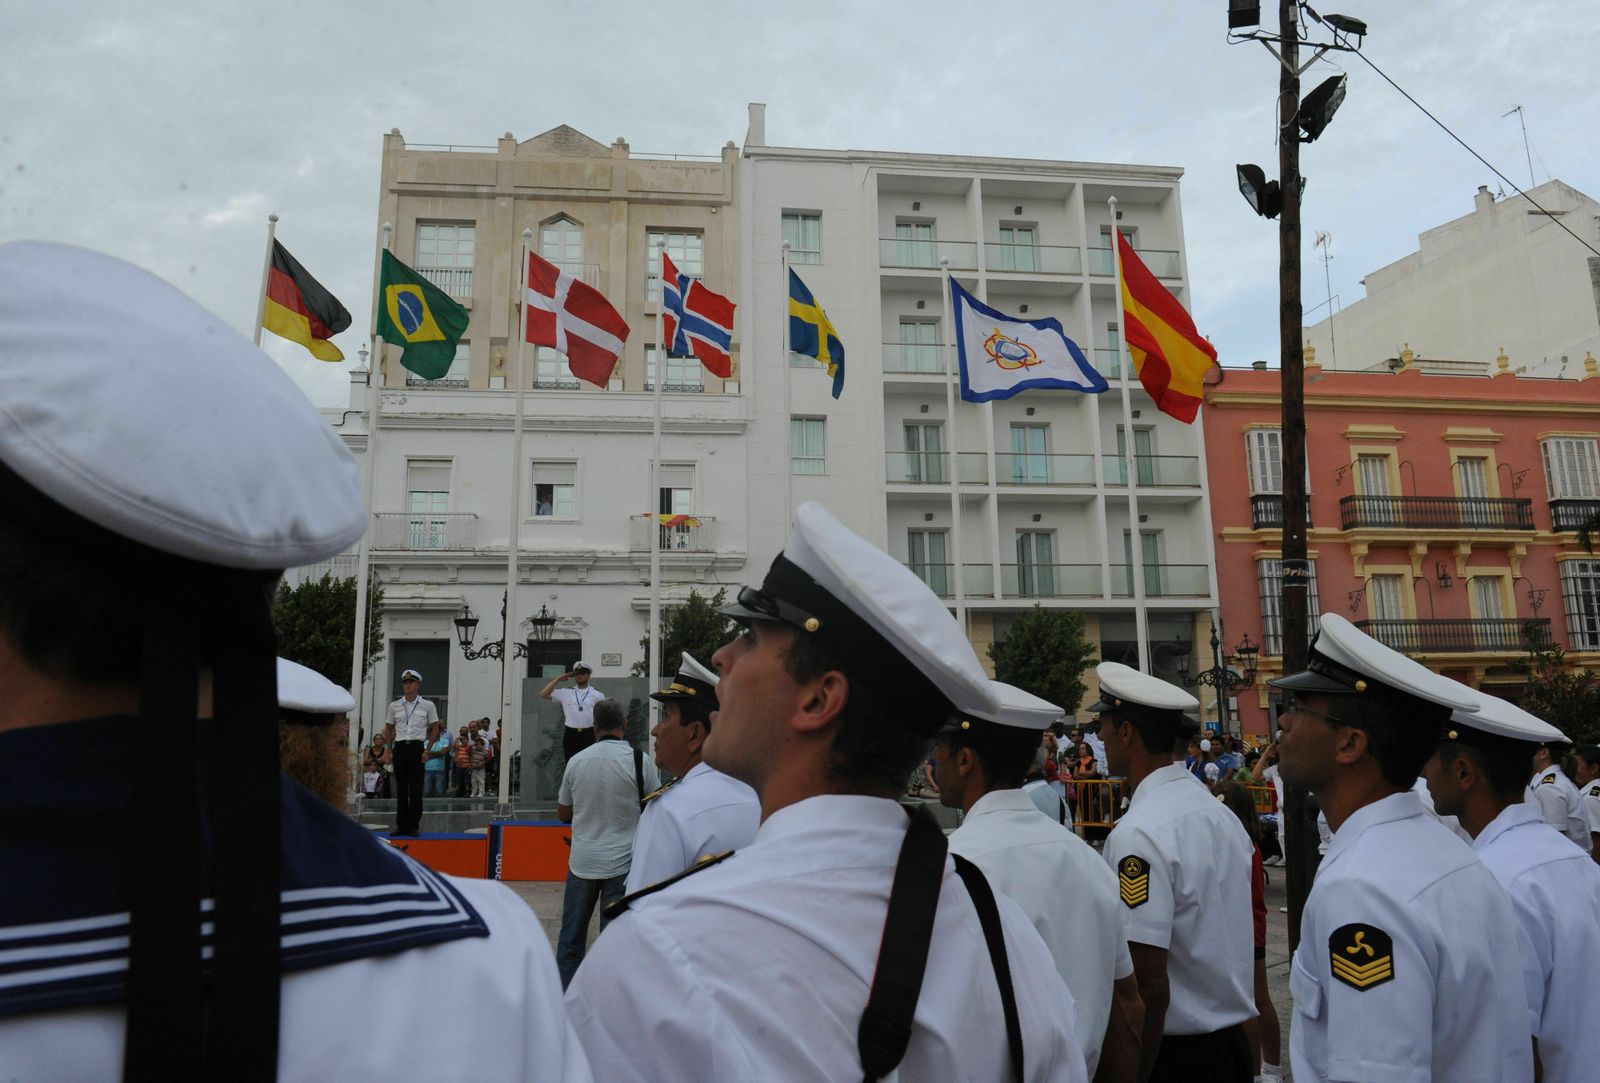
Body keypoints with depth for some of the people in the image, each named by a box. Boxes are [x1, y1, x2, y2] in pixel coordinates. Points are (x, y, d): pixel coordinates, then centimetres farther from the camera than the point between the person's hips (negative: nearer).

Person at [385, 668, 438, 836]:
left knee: (416, 788, -2)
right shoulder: (394, 706, 9)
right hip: (400, 748, 2)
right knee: (401, 788, 5)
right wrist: (390, 749, 10)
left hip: (417, 748, -2)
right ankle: (401, 825, 11)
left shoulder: (428, 706, 3)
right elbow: (388, 729, 18)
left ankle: (414, 825, 3)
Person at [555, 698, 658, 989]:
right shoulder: (638, 760, -11)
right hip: (621, 862, -3)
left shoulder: (576, 761, -1)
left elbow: (563, 813, 9)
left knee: (571, 935, 15)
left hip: (582, 861, 3)